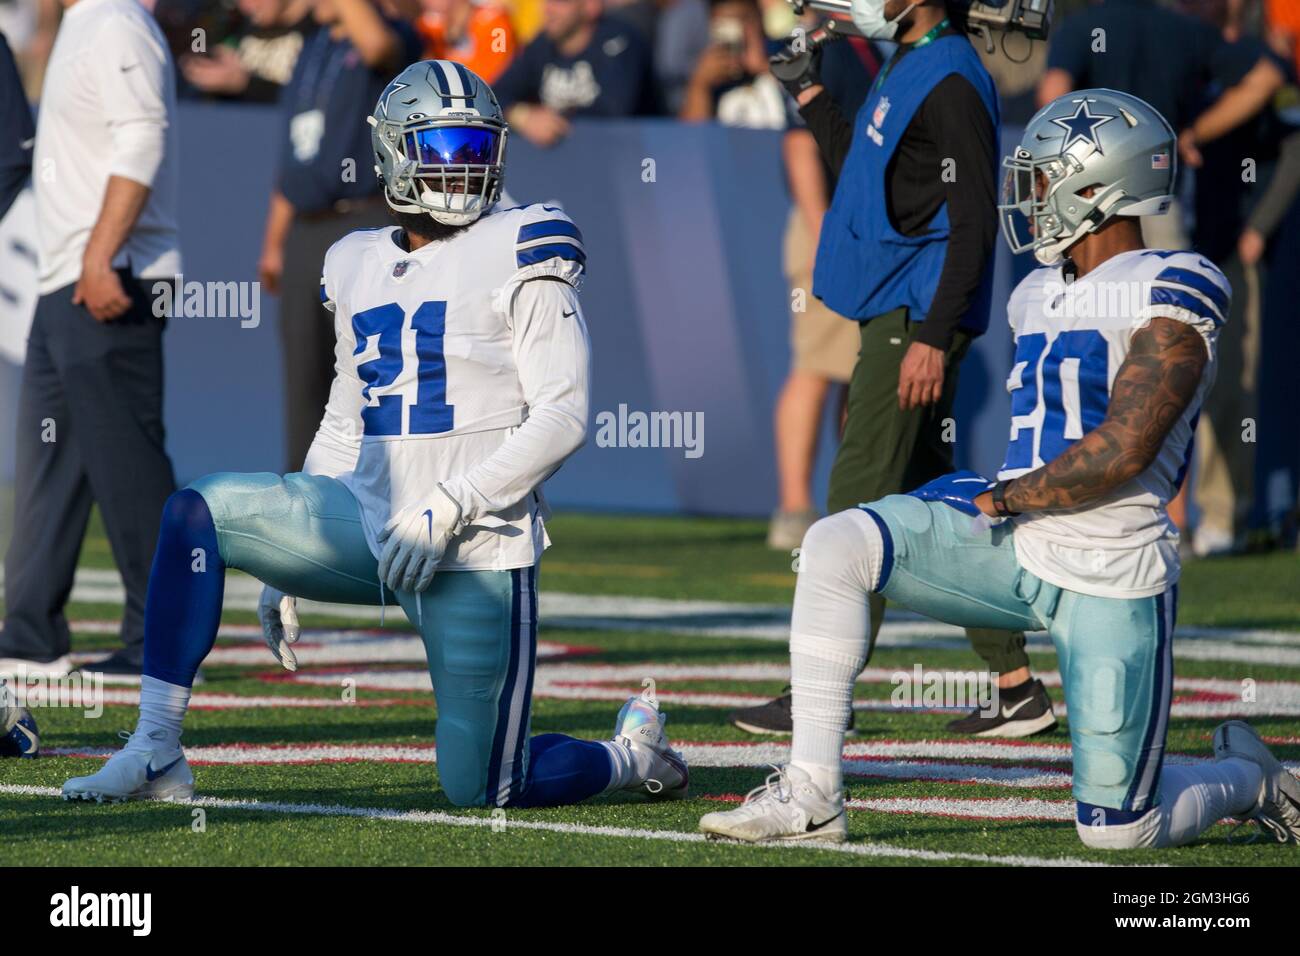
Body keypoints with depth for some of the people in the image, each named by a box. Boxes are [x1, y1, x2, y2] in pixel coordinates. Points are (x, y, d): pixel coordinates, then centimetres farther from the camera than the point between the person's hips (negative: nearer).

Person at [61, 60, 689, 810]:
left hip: (477, 552, -6)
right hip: (370, 522, 6)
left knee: (479, 791, -6)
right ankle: (156, 754, -11)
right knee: (197, 514, -13)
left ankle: (634, 755, 25)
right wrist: (286, 563, 17)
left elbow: (563, 417, -12)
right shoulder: (360, 268, 13)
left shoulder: (519, 255, -6)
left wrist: (447, 512, -19)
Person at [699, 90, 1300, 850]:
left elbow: (1122, 451, -19)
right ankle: (811, 795, -15)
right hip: (1014, 549, 7)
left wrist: (1003, 499, -11)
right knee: (837, 546, -17)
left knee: (1117, 832, -5)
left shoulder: (1169, 299, -11)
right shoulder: (1041, 295, 14)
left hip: (1109, 575, -7)